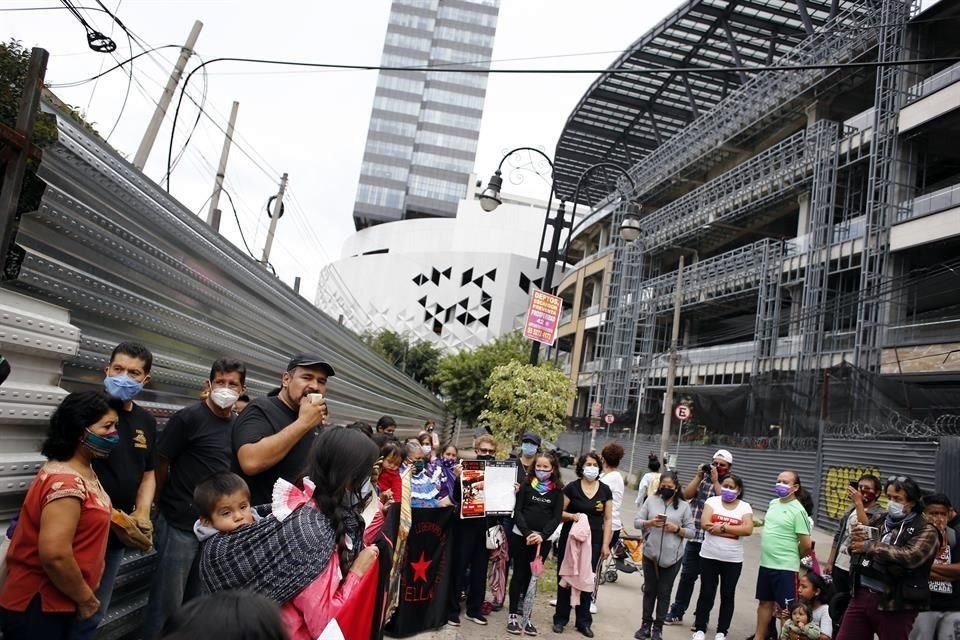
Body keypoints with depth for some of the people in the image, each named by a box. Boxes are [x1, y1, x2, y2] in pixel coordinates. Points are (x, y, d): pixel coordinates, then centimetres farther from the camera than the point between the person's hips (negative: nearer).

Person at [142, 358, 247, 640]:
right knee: (168, 602, 4)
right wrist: (165, 506, -1)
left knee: (197, 601, 19)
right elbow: (161, 466, -9)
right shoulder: (188, 418, -13)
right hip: (180, 526, -5)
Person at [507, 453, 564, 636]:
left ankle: (525, 615, 15)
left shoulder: (557, 490, 4)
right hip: (521, 536, -1)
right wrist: (527, 533, -18)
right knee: (519, 574, 4)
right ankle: (513, 615, 13)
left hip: (543, 539, 1)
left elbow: (557, 517, -2)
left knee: (532, 576, 7)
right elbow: (517, 511, -4)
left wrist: (542, 535, -17)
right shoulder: (526, 485, 1)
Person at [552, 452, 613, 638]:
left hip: (593, 542, 2)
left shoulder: (605, 490, 2)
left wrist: (605, 545, 0)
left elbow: (608, 519, 5)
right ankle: (560, 619, 17)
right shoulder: (572, 487, -5)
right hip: (570, 540, -1)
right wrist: (572, 516, -22)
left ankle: (584, 622, 18)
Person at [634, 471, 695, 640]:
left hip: (671, 557, -1)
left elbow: (692, 532, 2)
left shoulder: (684, 506, -1)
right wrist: (650, 522, -18)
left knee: (664, 593, 8)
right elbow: (637, 522, 1)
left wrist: (677, 529, -16)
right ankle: (646, 624, 23)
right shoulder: (651, 500, 0)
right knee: (649, 590, 11)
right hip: (650, 554, 1)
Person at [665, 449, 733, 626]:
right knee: (687, 575, 8)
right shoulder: (702, 479, 10)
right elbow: (686, 494, 0)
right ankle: (677, 612, 19)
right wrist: (699, 476, -4)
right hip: (694, 537, 3)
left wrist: (715, 481, -13)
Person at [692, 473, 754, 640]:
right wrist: (734, 530, -14)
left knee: (728, 596, 10)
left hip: (733, 560, 1)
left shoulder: (745, 507, 1)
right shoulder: (712, 501, -1)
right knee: (706, 593, 7)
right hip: (709, 556, 0)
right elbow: (705, 524, -13)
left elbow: (748, 530, -14)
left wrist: (722, 528, -17)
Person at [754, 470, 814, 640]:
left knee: (786, 608, 2)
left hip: (785, 567, -7)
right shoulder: (773, 503, 6)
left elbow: (806, 545, -14)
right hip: (765, 563, 7)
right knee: (765, 602, 18)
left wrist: (792, 556, 1)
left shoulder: (798, 511, -15)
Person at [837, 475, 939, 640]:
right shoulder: (878, 521, 12)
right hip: (861, 595, 5)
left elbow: (910, 557, -22)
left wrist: (870, 546, -15)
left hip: (895, 604, -5)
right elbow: (856, 549, 17)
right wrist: (856, 539, -7)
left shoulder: (925, 530, -5)